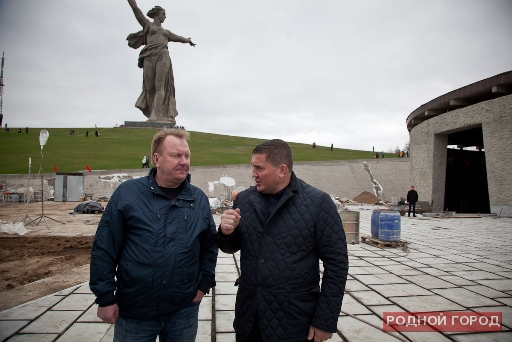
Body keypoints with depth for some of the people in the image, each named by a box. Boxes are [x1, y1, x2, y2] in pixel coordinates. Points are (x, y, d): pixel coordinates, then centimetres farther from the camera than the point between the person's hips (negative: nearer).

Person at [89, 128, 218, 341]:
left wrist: (203, 284, 3)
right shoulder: (128, 193, -9)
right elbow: (104, 248, -7)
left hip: (184, 310, 3)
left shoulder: (199, 199, 1)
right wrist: (105, 298, -7)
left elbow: (209, 246, 9)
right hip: (133, 311, -2)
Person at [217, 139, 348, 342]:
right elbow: (231, 247, 11)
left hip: (293, 320, -4)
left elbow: (336, 263, -10)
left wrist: (325, 321, -9)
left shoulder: (318, 203, -12)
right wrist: (226, 233, -12)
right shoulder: (244, 200, 1)